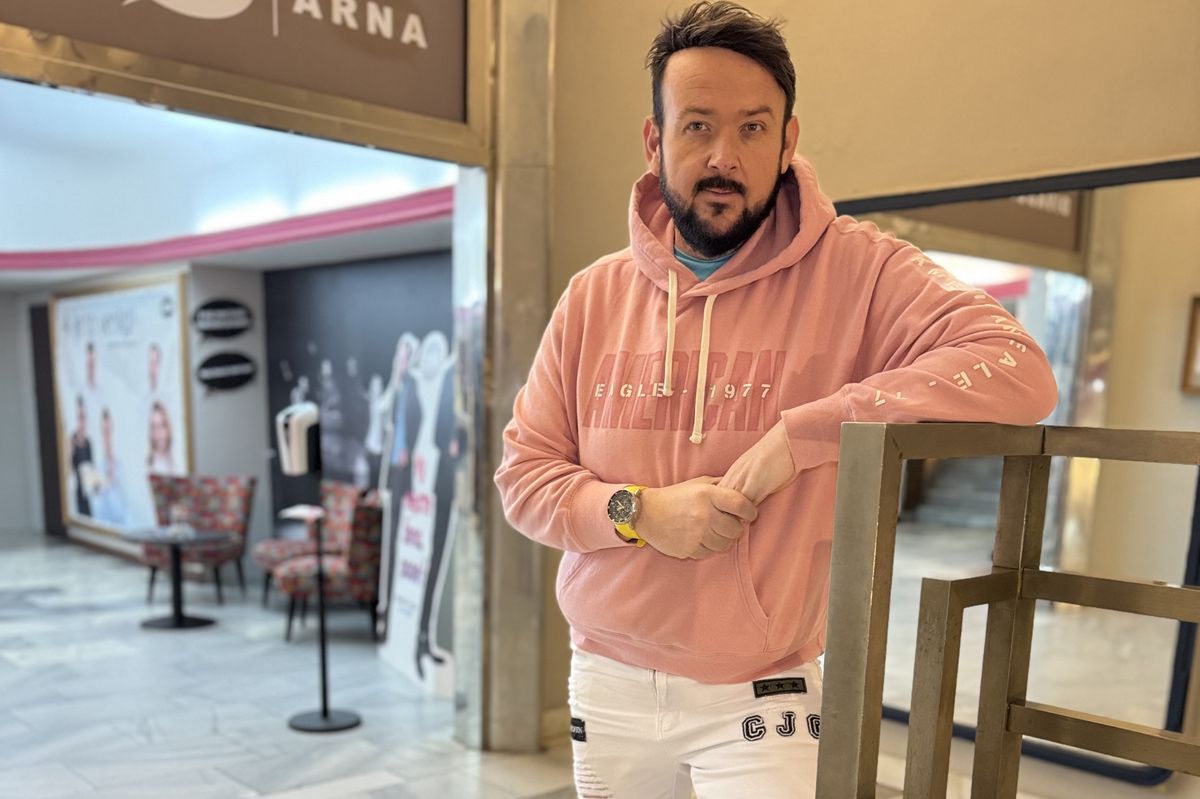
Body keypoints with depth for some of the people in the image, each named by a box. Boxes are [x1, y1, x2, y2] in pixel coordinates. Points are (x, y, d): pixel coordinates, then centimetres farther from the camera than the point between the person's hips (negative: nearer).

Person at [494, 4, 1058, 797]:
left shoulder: (852, 269, -10)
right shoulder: (595, 296, -1)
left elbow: (1018, 371, -22)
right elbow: (523, 475, 2)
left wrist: (799, 436, -26)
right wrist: (637, 511, -17)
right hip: (607, 684, 4)